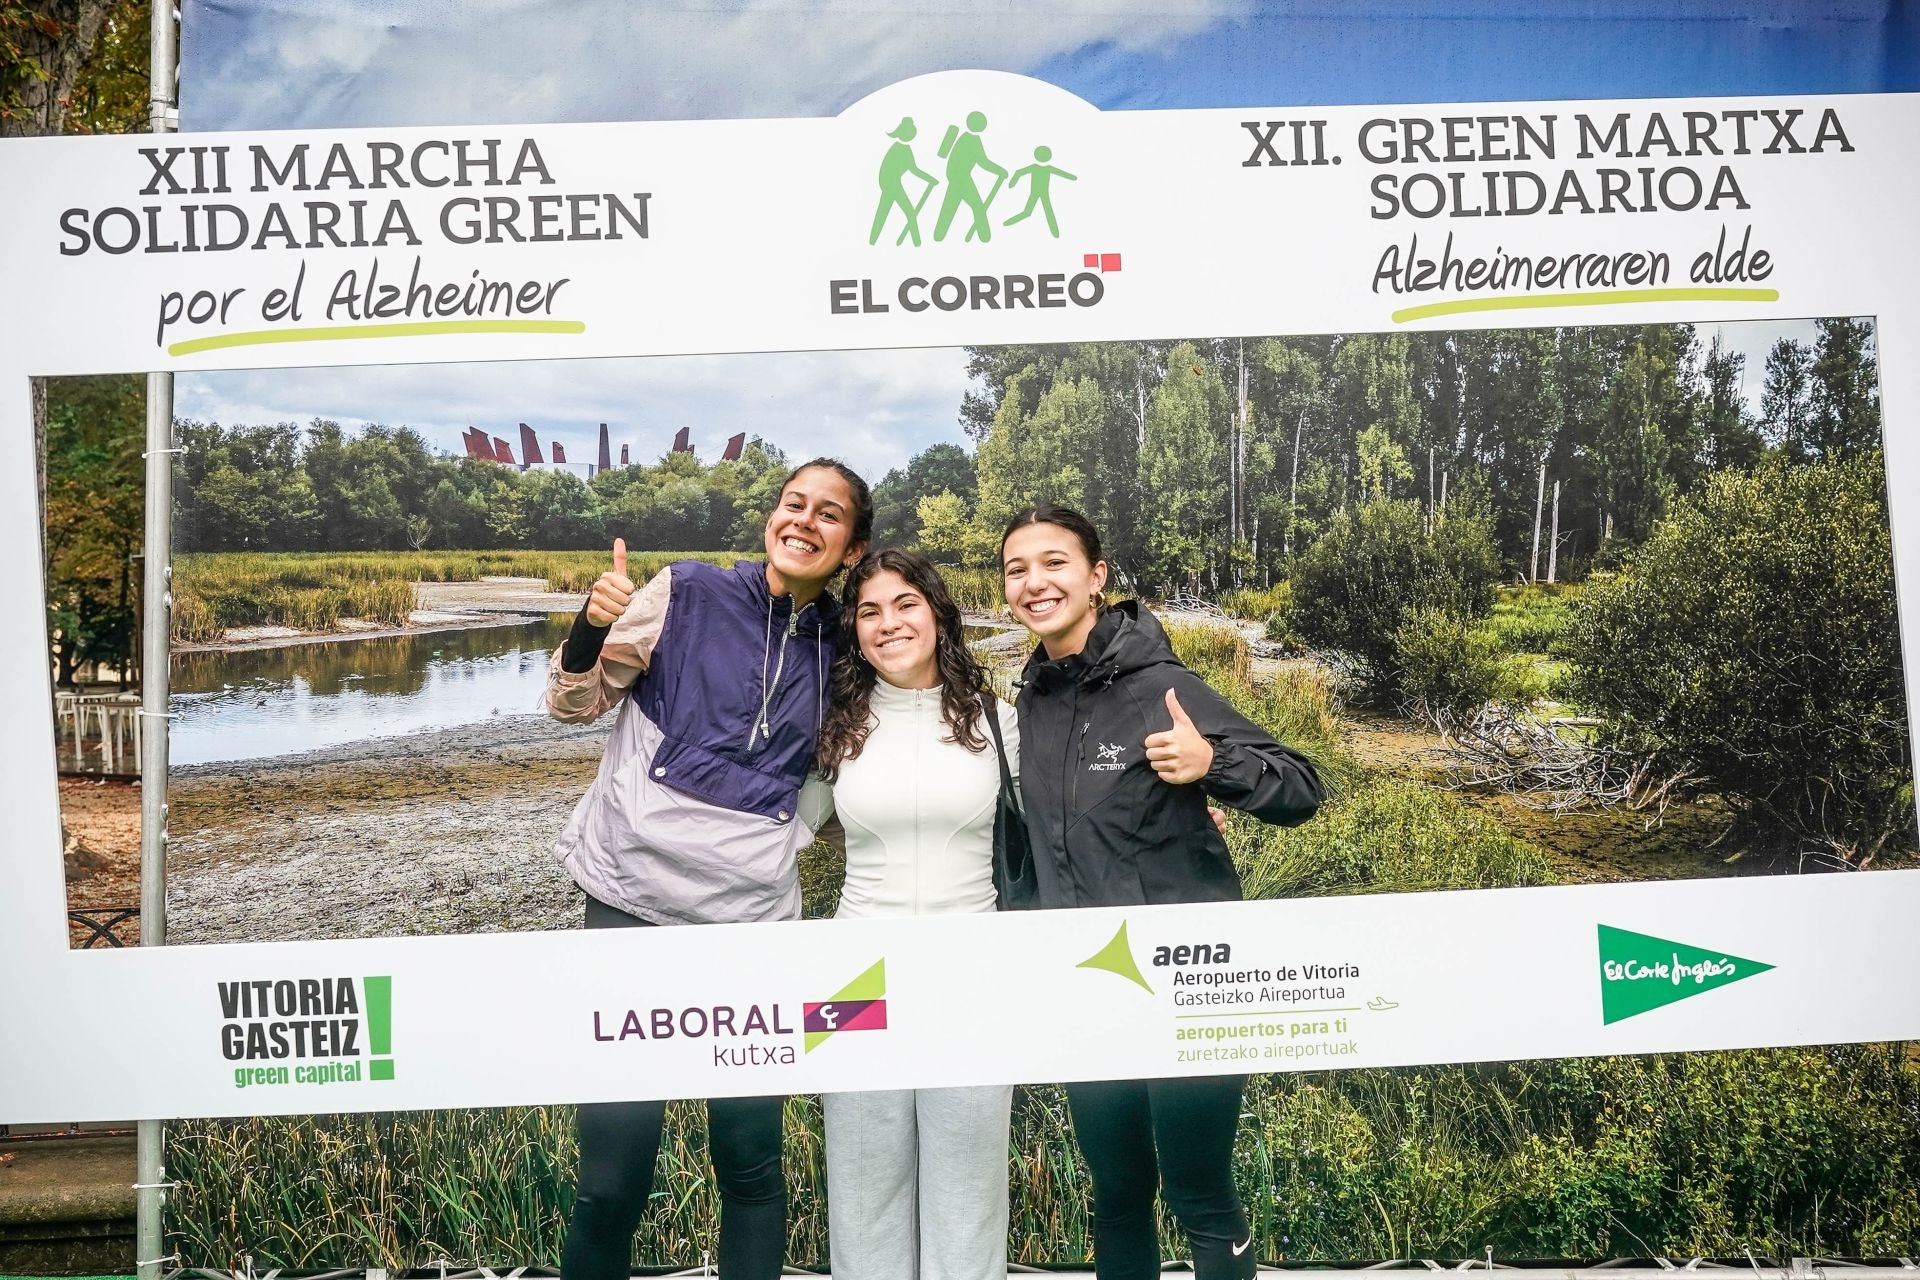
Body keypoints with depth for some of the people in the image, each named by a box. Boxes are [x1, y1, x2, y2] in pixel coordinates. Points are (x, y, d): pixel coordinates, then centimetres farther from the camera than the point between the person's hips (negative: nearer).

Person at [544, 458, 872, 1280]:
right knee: (612, 1168, 0)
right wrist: (590, 629, -16)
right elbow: (574, 704, 2)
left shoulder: (840, 646, 8)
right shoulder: (687, 592, -1)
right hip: (634, 900, -2)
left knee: (750, 1157, 7)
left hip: (752, 917, 2)